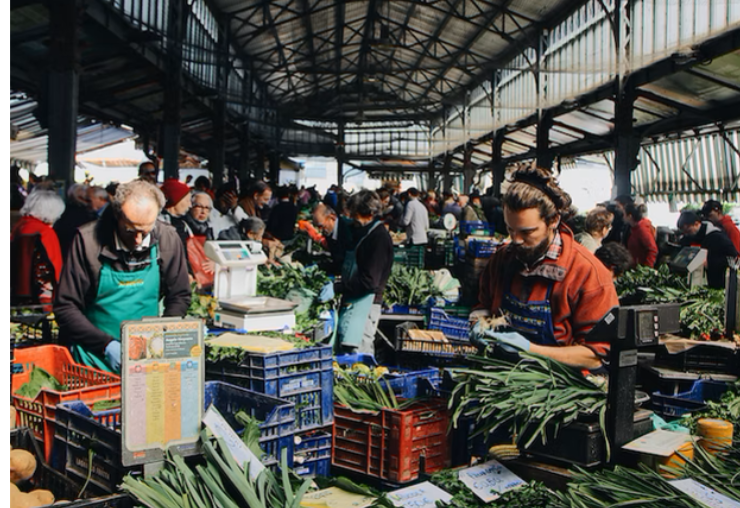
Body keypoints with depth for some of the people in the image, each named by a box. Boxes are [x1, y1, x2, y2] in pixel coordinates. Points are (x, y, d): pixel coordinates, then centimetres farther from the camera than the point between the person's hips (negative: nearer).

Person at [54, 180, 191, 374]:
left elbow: (180, 297, 9)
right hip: (95, 356, -2)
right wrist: (106, 344, -15)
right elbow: (66, 307, -5)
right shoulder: (88, 240, -9)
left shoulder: (168, 238, -2)